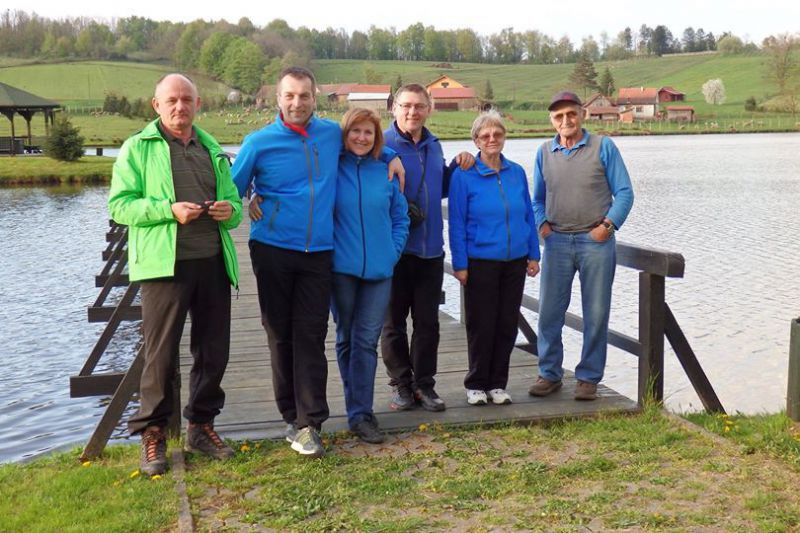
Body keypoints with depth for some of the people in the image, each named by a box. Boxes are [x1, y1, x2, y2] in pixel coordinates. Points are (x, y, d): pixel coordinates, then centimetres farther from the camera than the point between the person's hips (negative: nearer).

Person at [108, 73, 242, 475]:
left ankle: (201, 425, 26)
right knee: (161, 353, -1)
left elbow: (233, 202, 20)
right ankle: (153, 433, 14)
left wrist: (230, 210, -4)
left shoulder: (212, 150, 17)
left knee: (214, 351, 10)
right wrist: (168, 210, -19)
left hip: (213, 262, 5)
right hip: (165, 265, -5)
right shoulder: (138, 147, 3)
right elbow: (118, 204, -5)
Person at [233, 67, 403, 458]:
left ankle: (308, 424, 1)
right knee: (281, 335, 5)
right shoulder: (259, 142, -1)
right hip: (273, 250, -1)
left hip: (318, 253, 1)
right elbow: (232, 188, 9)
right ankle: (293, 415, 18)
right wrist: (250, 204, -6)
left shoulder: (332, 133, 7)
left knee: (311, 337, -2)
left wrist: (391, 157, 18)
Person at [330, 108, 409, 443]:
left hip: (378, 269, 1)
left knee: (366, 340, -1)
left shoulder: (386, 172, 6)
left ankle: (360, 413, 3)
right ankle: (359, 408, 21)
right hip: (341, 268, -1)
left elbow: (400, 217, 12)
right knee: (346, 339, 9)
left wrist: (393, 252, 2)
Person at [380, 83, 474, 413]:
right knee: (394, 321, 7)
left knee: (428, 321, 10)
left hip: (430, 249, 5)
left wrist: (457, 165, 8)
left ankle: (424, 383, 21)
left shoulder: (434, 146, 12)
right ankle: (401, 384, 21)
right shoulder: (382, 145, -8)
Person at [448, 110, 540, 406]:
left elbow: (528, 216, 11)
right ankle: (476, 385, 18)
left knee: (507, 325, 8)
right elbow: (457, 223, -6)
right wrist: (460, 264, -9)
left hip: (514, 261, 4)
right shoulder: (464, 176, -6)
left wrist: (533, 254, 8)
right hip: (480, 262, -4)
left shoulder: (517, 173, 6)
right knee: (481, 326, 3)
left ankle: (497, 384, 22)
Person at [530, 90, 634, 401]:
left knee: (596, 314, 4)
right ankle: (549, 374, 15)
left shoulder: (603, 147, 1)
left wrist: (608, 225, -11)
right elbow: (538, 199, 18)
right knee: (549, 312, 2)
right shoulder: (544, 153, 10)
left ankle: (589, 377, 15)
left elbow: (624, 192, 0)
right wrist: (542, 223, 1)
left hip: (596, 241, -2)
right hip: (557, 242, 2)